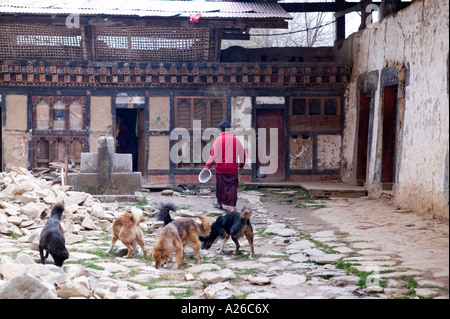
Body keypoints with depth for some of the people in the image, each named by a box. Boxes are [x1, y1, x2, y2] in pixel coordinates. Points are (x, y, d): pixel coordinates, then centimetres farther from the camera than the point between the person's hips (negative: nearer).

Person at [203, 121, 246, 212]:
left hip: (221, 167, -2)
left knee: (220, 186, 14)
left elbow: (214, 154, -14)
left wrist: (207, 166, -12)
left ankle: (219, 203, 30)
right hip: (233, 168, 2)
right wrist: (241, 164, 27)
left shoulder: (219, 140, -9)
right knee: (232, 186, 4)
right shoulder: (236, 139, 3)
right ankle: (233, 206, -5)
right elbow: (242, 153, 11)